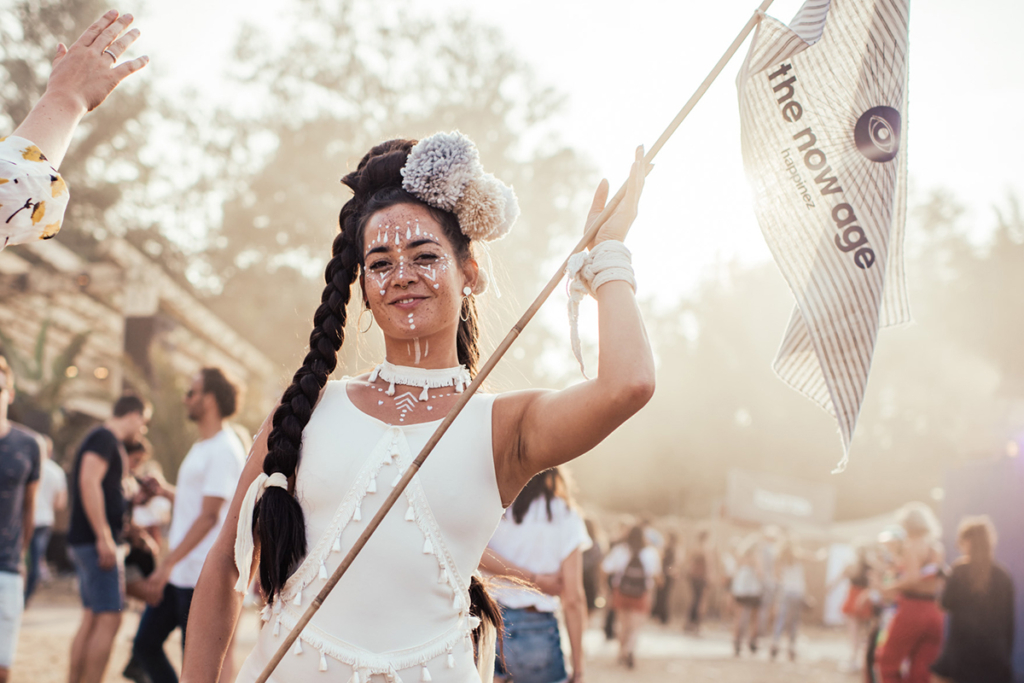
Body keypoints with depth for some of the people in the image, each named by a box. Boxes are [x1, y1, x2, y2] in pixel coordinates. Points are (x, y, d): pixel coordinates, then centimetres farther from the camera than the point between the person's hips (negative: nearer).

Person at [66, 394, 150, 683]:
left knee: (91, 619, 11)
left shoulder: (107, 441, 21)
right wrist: (104, 537, -25)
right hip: (97, 541, -10)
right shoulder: (104, 439, -11)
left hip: (85, 541, 10)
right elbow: (89, 482, -23)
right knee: (109, 618, -11)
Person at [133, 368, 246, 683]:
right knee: (145, 646, 11)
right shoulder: (201, 447, 16)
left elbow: (209, 516, -21)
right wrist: (167, 491, 14)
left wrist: (168, 564, -24)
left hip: (202, 577, -10)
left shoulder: (224, 450, -15)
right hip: (179, 573, 10)